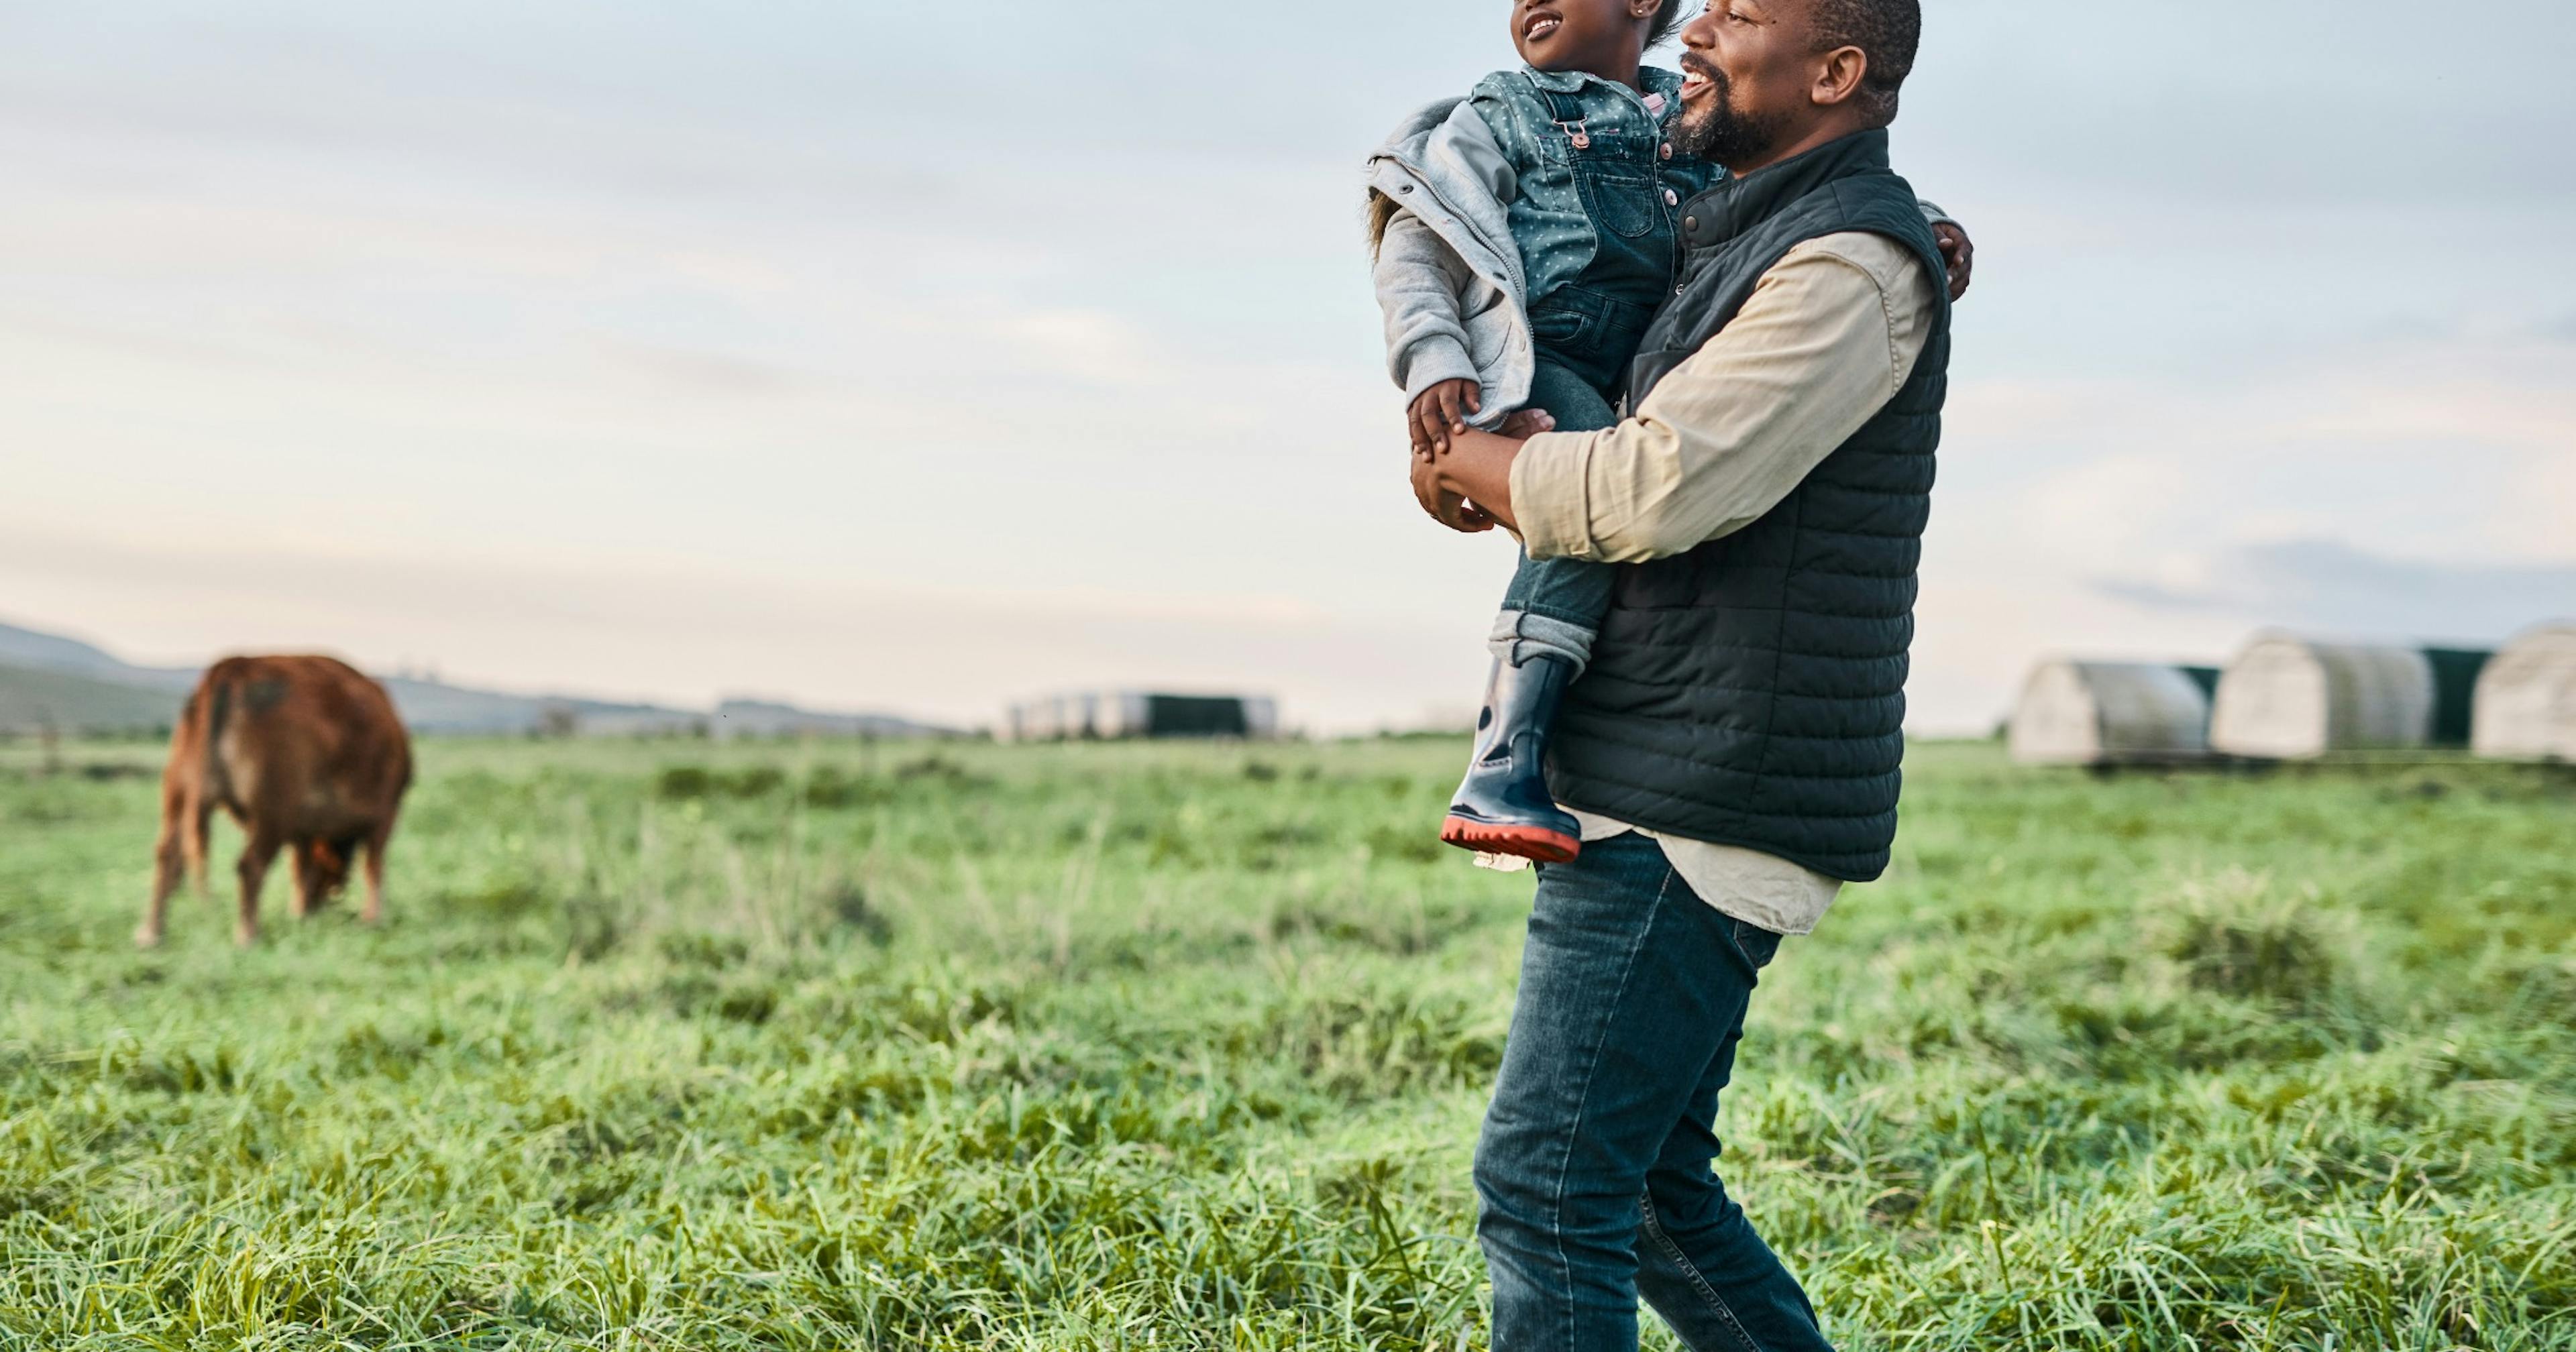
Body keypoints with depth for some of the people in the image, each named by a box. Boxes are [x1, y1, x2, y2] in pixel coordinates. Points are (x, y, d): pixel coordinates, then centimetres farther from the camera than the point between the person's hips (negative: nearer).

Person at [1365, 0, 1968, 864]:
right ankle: (1501, 772, -39)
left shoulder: (1700, 120, 22)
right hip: (1527, 368, -6)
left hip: (1637, 388, 6)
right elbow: (1414, 245, 2)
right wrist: (1434, 365, -16)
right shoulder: (1501, 114, 11)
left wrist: (1927, 223, 5)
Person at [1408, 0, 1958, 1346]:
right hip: (1661, 794, 10)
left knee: (1546, 1188, -10)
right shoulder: (1742, 239, 19)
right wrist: (1496, 473, 11)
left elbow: (1653, 490, -22)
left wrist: (1462, 461, -4)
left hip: (1699, 818, -10)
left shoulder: (1850, 264, -13)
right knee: (1646, 1186, 16)